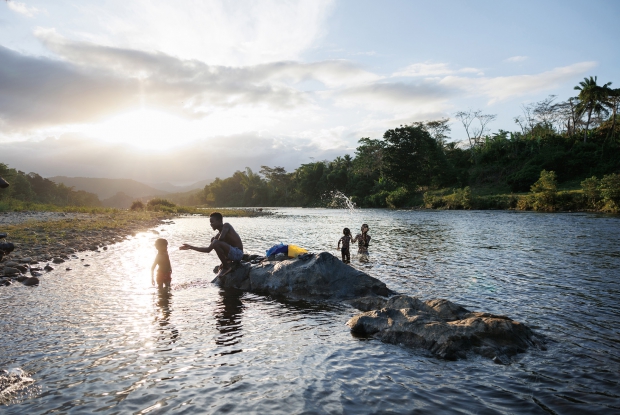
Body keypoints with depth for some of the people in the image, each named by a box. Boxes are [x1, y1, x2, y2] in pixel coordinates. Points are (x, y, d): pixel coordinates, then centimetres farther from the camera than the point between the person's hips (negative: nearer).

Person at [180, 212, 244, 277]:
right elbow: (208, 250, 15)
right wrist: (191, 247, 11)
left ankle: (226, 266, -11)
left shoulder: (226, 225, -8)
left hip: (238, 253, -10)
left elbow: (221, 238, -28)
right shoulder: (219, 234, 14)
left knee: (216, 243, -27)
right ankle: (227, 262, 12)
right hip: (232, 253, 10)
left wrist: (215, 240, -4)